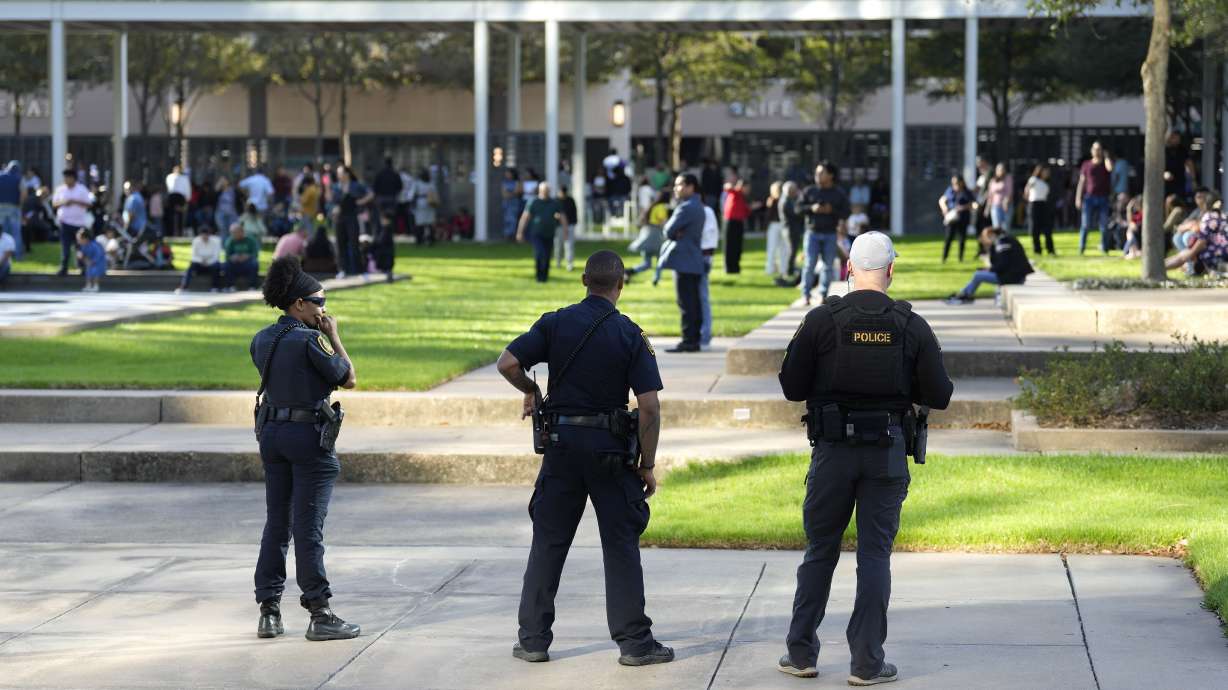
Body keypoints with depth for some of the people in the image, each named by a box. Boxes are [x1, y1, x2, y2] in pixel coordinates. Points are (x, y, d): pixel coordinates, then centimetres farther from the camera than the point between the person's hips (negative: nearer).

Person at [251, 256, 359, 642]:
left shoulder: (262, 340, 6)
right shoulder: (310, 340, -16)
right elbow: (348, 379, -8)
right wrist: (333, 335, 0)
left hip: (272, 433, 7)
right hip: (309, 435, -7)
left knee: (276, 523, 12)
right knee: (308, 527, -4)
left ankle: (269, 612, 13)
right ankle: (320, 615, 0)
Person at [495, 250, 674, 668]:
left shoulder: (555, 323, -1)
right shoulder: (630, 335, -5)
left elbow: (507, 363, -10)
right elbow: (649, 406, -9)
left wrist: (530, 391, 10)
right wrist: (647, 465, -2)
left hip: (562, 443, 2)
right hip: (610, 446, -2)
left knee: (548, 541, 10)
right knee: (621, 545, 4)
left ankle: (533, 639, 11)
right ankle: (634, 642, 5)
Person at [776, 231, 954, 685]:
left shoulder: (821, 320, -6)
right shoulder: (912, 327, -3)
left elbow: (791, 387, -2)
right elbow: (939, 396, -1)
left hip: (833, 448, 0)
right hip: (888, 452, 0)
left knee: (820, 550, 12)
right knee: (874, 554, 6)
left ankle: (800, 653, 15)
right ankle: (867, 662, 5)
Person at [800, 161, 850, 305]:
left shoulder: (839, 194, 3)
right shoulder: (810, 191, 5)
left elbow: (846, 213, 1)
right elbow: (799, 207, 4)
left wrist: (832, 211, -16)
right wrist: (811, 208, -14)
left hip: (830, 234, 0)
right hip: (813, 233, 0)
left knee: (827, 265, 1)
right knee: (810, 264, -7)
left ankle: (823, 295, 9)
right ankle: (806, 294, -3)